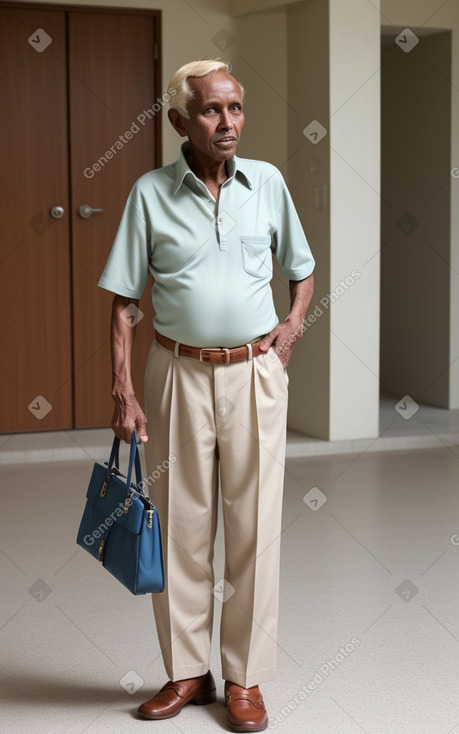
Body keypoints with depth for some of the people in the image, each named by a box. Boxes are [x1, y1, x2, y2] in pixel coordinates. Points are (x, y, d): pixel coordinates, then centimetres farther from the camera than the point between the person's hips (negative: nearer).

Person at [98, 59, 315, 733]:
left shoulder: (267, 182, 3)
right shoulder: (151, 193, -2)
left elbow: (302, 269, 17)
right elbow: (123, 301, 0)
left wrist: (293, 322, -1)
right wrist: (122, 392, -6)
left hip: (255, 373, 1)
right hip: (179, 373, 0)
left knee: (254, 527, 4)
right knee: (181, 525, 6)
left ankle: (246, 678, 15)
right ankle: (187, 671, 21)